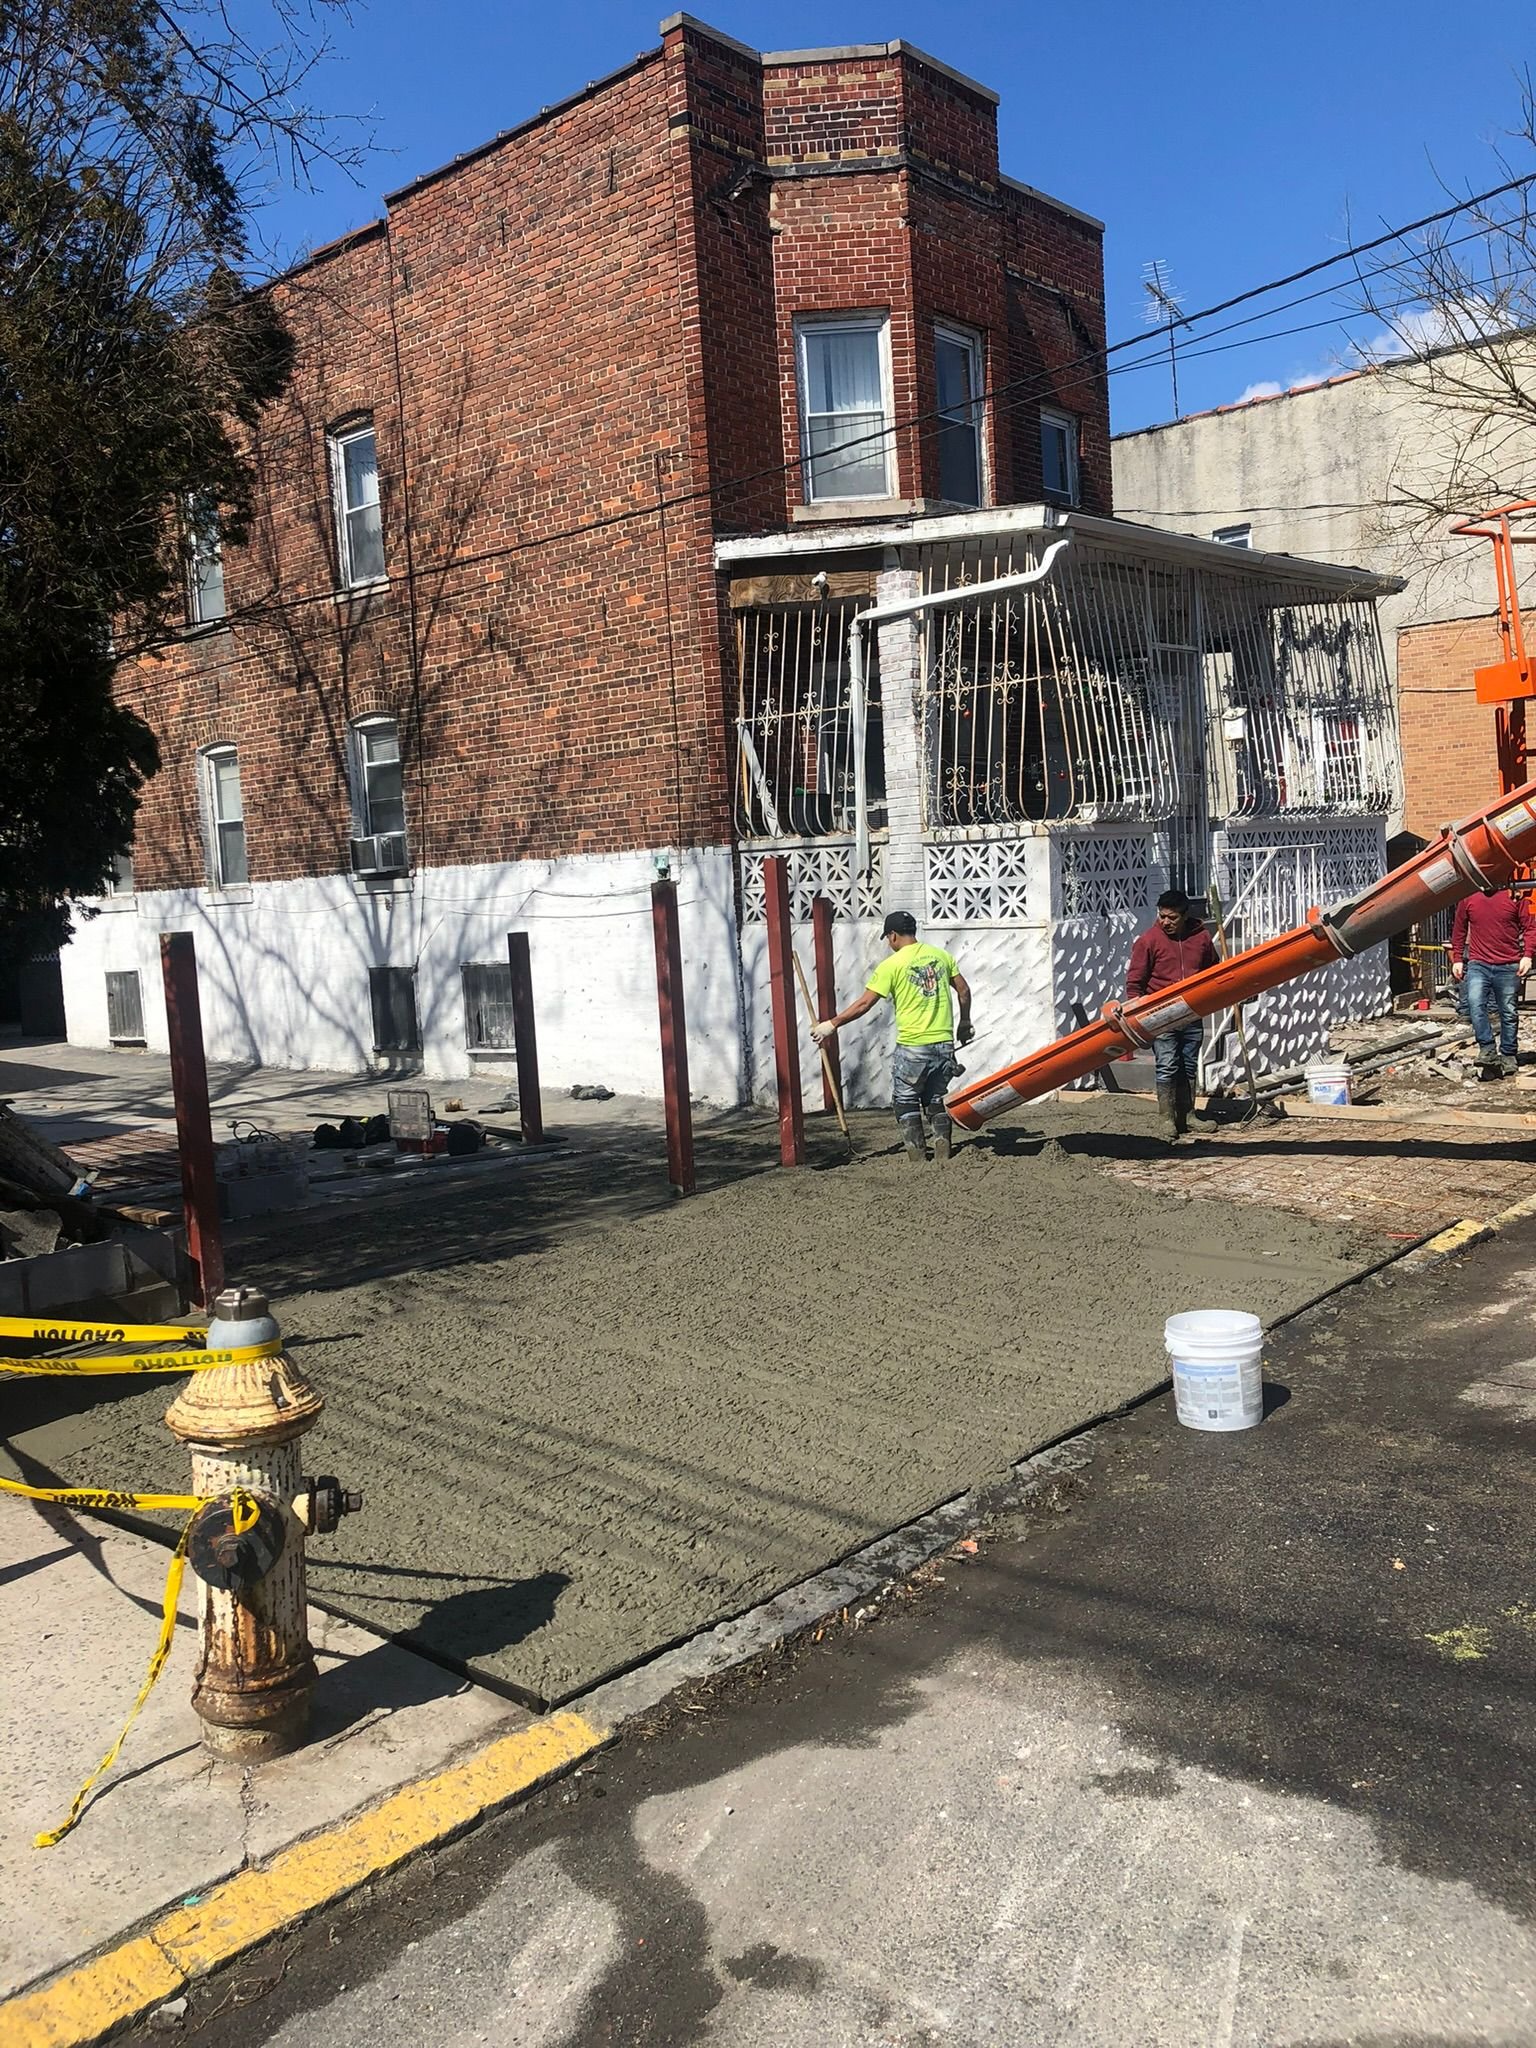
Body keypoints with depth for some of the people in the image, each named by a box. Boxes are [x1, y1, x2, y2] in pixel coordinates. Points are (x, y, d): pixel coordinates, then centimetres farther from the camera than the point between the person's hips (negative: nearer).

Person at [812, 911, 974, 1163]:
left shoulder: (892, 965, -7)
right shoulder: (941, 955, 8)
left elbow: (864, 1003, -9)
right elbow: (963, 990, 14)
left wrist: (831, 1025, 0)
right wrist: (964, 1023, 29)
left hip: (912, 1047, -5)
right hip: (944, 1043, 5)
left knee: (906, 1103, 11)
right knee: (936, 1100, 17)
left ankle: (917, 1157, 8)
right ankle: (943, 1156, 12)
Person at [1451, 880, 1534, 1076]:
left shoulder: (1513, 895, 0)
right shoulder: (1467, 898, 4)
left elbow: (1527, 927, 1)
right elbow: (1459, 930, 12)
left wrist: (1527, 956, -9)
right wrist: (1457, 959, 8)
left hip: (1508, 966, 0)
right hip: (1478, 964, 1)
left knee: (1509, 1012, 7)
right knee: (1475, 1003, -21)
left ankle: (1508, 1055, 19)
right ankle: (1487, 1049, -13)